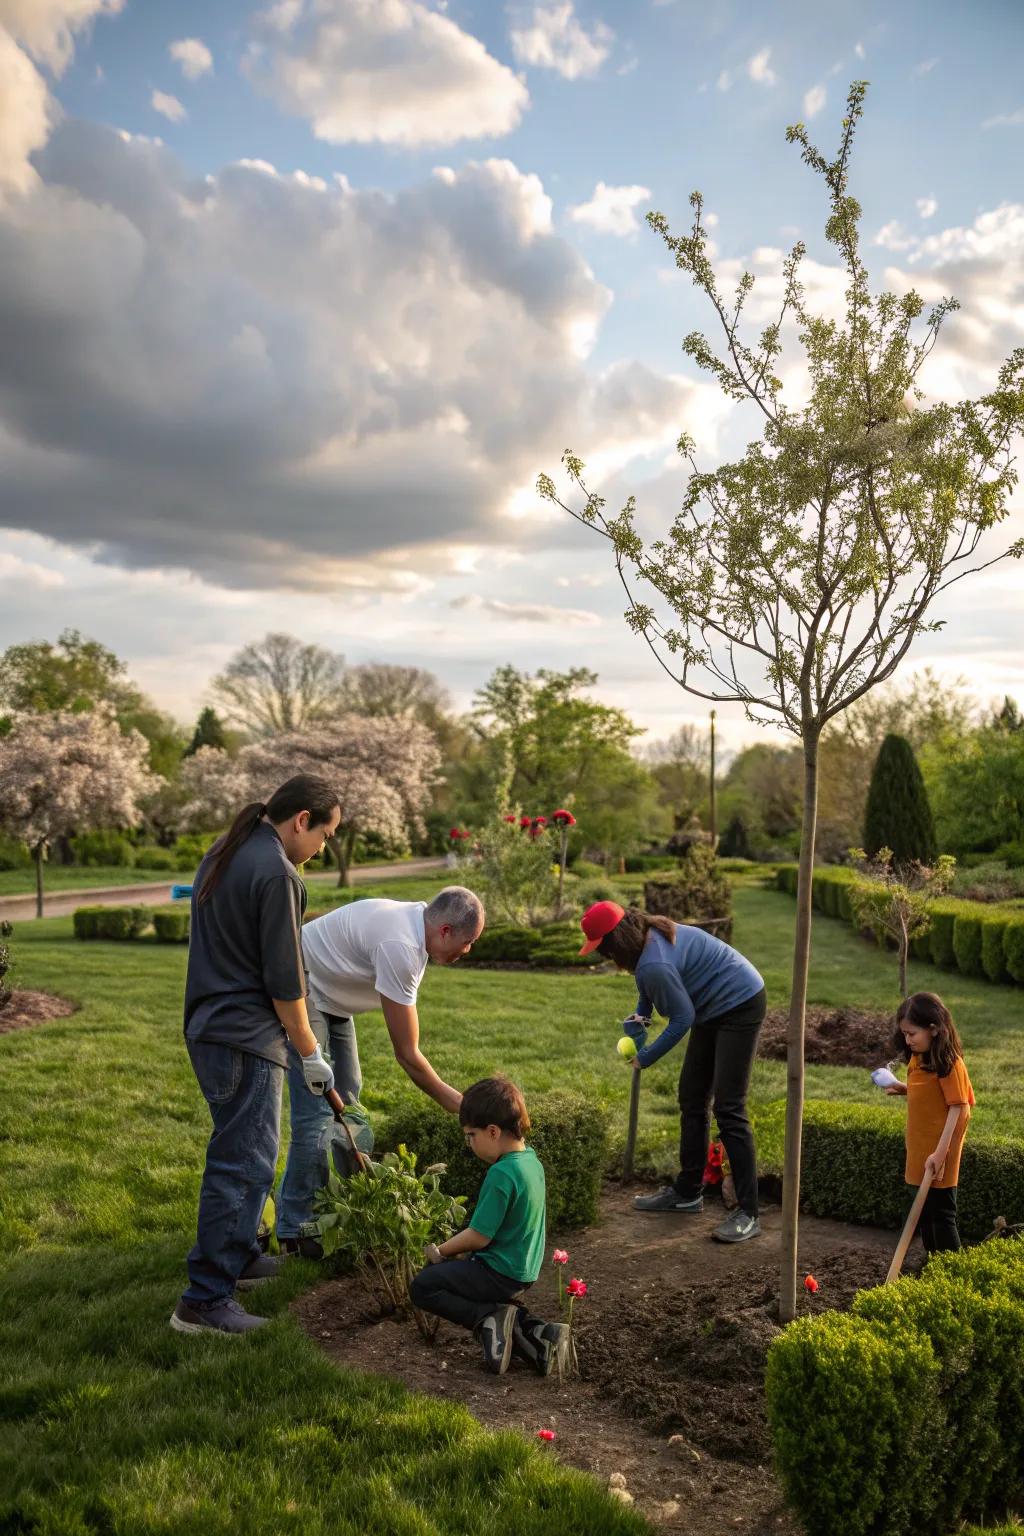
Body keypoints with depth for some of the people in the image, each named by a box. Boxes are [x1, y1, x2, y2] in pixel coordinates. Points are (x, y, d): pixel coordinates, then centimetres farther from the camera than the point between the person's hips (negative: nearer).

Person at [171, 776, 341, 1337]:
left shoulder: (223, 853, 11)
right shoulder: (275, 873, -19)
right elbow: (284, 978, -18)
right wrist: (310, 1052, -7)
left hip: (209, 1029, 10)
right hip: (246, 1038, -10)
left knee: (245, 1153, 22)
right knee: (243, 1163, -4)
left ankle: (236, 1256, 35)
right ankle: (205, 1300, 2)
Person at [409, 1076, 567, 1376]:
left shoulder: (501, 1174, -26)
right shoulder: (531, 1159, 3)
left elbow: (479, 1236, -21)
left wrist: (440, 1251, -4)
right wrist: (462, 1250, 10)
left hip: (501, 1273, -8)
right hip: (525, 1268, 9)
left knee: (422, 1288, 1)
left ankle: (490, 1318, -10)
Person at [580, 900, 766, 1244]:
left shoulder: (655, 966, -31)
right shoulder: (650, 932, -3)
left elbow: (682, 1019, -21)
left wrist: (646, 1057, -10)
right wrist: (639, 1018, 2)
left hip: (739, 1007, -10)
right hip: (715, 1008, 10)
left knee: (728, 1108, -12)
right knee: (692, 1099, 13)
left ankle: (748, 1214, -7)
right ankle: (687, 1192, 24)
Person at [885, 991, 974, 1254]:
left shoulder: (949, 1064, -20)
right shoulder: (917, 1058, 4)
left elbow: (959, 1109, -20)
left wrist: (940, 1152, -23)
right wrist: (903, 1089, -1)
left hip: (938, 1155, -8)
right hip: (919, 1150, 8)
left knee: (941, 1215, 1)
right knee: (923, 1211, 18)